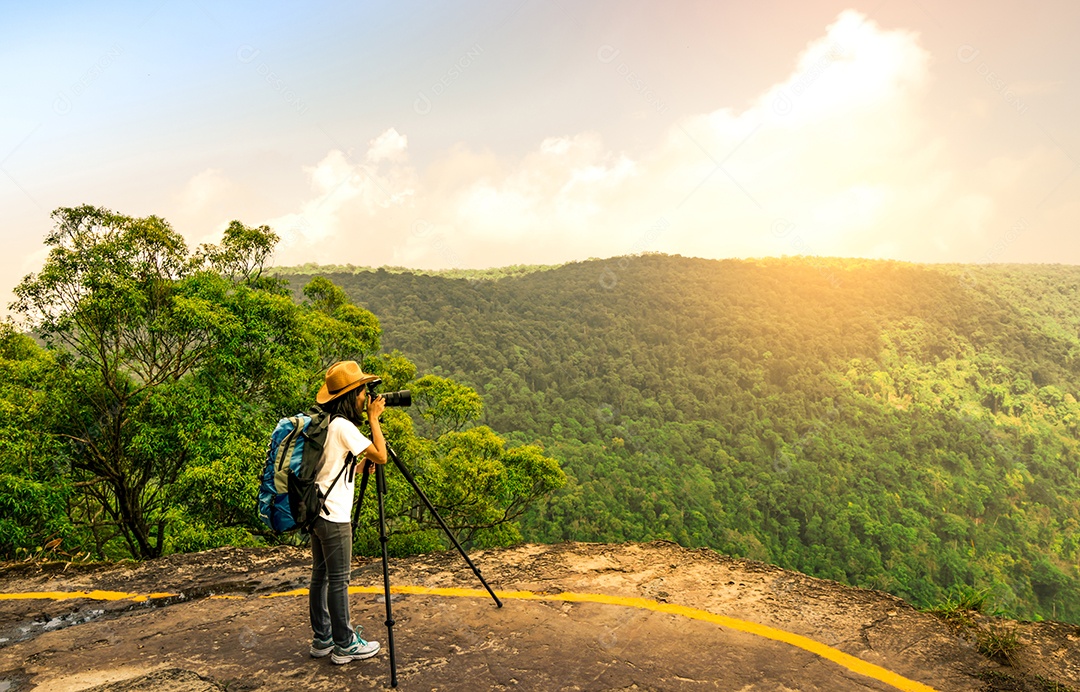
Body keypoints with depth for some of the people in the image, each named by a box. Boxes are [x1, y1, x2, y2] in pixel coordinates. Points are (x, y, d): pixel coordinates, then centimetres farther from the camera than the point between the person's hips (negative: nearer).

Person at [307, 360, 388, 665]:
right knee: (338, 580, 0)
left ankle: (323, 638, 24)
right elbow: (381, 456, -17)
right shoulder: (343, 426, -17)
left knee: (321, 577, 15)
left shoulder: (326, 424, 12)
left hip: (317, 512, 9)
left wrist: (360, 463, 13)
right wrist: (374, 417, -11)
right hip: (333, 516, -9)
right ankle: (344, 645, 9)